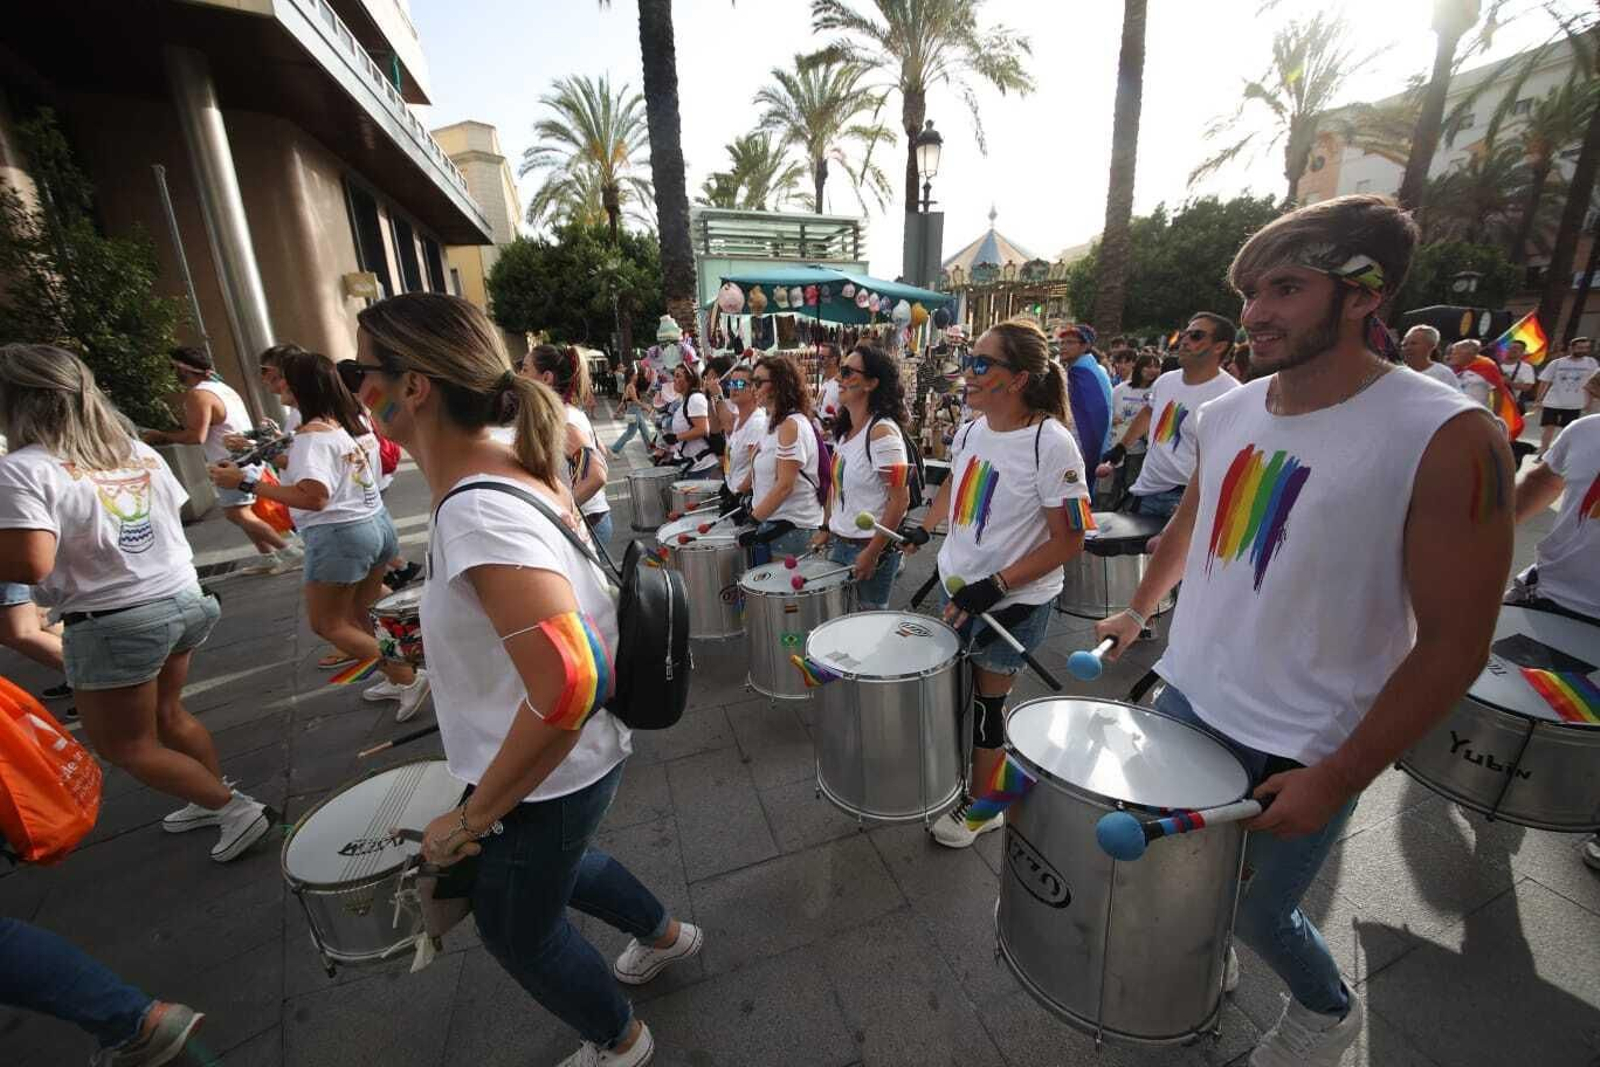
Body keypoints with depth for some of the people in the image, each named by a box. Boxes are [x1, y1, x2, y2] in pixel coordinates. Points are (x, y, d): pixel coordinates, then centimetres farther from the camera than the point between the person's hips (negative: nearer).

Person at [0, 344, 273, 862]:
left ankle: (237, 810, 12)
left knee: (124, 746, 12)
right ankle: (216, 797, 35)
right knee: (166, 714, 25)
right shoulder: (140, 452, 4)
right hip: (183, 599, 7)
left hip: (114, 624, -7)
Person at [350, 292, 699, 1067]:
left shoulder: (476, 514, -31)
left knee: (518, 930, 21)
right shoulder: (513, 471, -2)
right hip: (577, 757, 8)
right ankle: (665, 935, 58)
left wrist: (477, 812, -22)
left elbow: (567, 686, -37)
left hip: (548, 776, -8)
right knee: (555, 866, 34)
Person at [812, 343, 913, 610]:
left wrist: (872, 553, -19)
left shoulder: (881, 432, -18)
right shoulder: (844, 430, 7)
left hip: (871, 548, -7)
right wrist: (826, 529, 13)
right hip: (839, 544, 8)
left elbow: (900, 500, -20)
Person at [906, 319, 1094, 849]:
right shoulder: (971, 428, -2)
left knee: (987, 703, 10)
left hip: (1013, 602, -6)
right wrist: (924, 528, 13)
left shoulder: (1051, 444, -22)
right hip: (956, 585, 6)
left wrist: (995, 586, -26)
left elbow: (1069, 541, -20)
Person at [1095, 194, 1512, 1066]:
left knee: (1254, 909, 14)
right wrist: (1138, 611, 21)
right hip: (1185, 699, 5)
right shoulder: (1223, 415, -2)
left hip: (1303, 749, -5)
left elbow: (1454, 644, -17)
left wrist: (1338, 780, -15)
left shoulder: (1447, 439, -20)